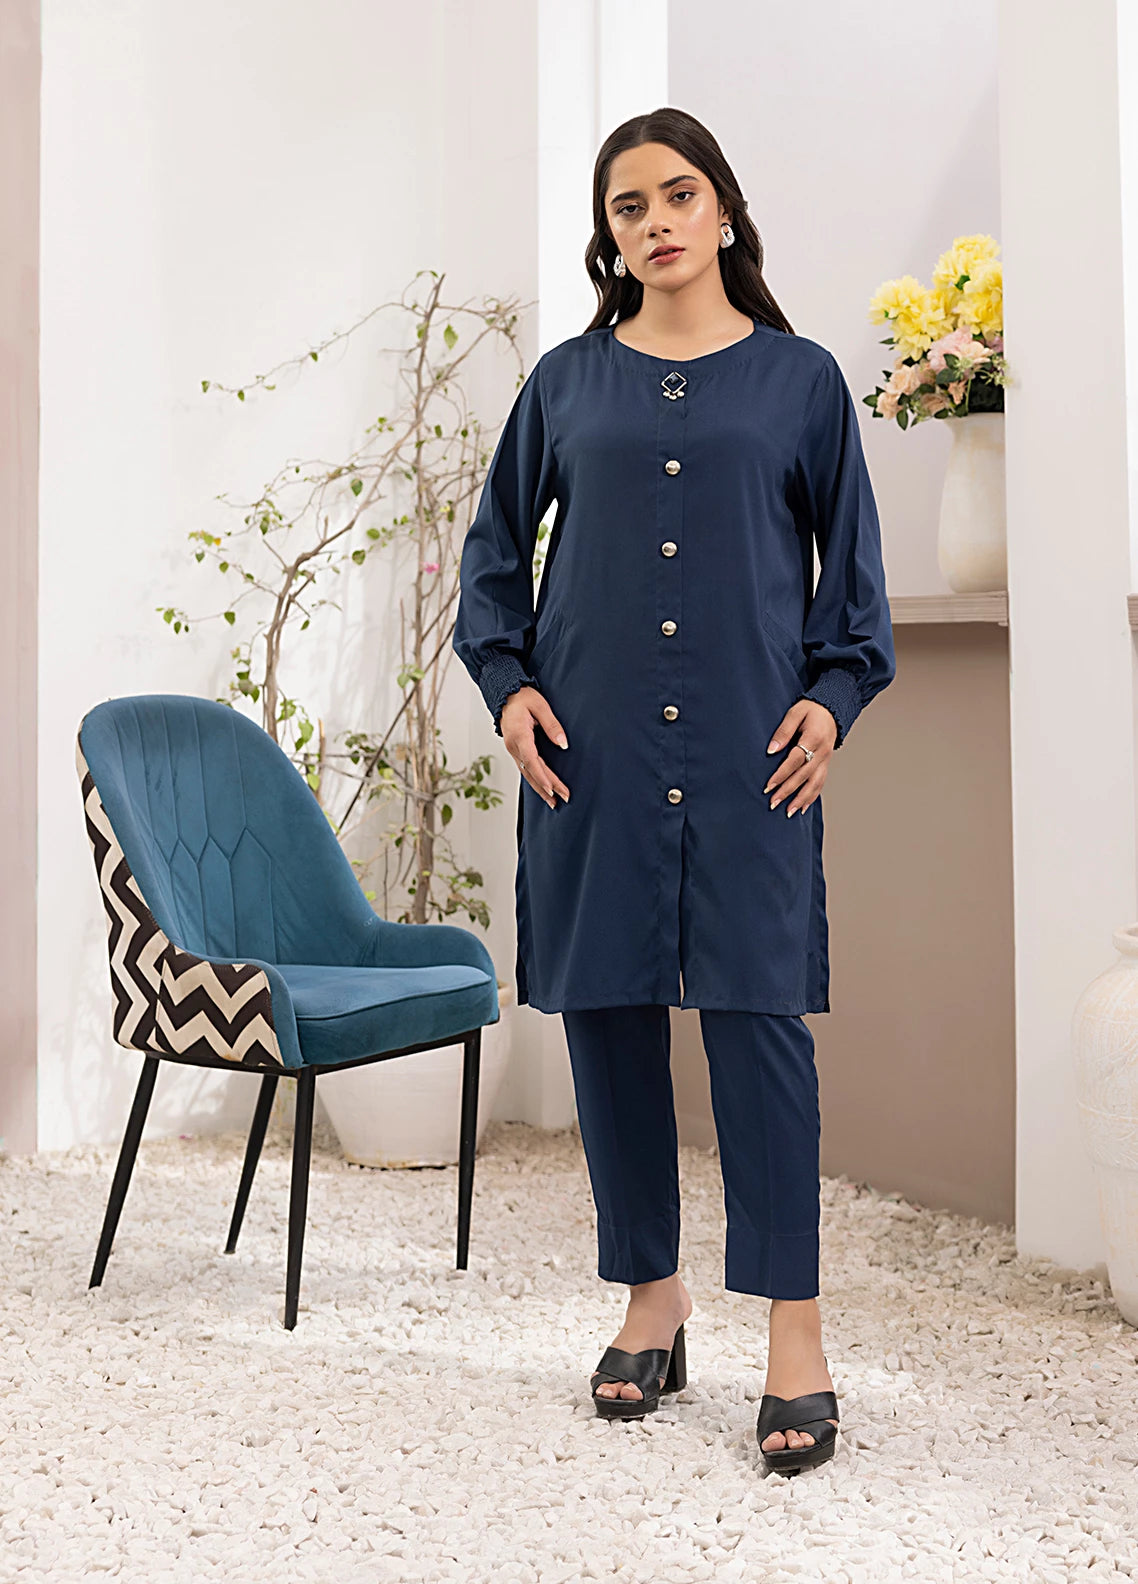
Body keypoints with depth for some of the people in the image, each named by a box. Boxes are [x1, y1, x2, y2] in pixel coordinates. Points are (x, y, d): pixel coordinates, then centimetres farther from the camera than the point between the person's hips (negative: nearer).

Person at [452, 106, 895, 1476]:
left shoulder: (798, 377, 6)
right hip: (593, 747, 2)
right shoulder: (567, 382, 10)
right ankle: (651, 1298, 20)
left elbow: (851, 562, 10)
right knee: (609, 1015, 5)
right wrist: (506, 682, 3)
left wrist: (833, 696, -3)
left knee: (757, 1011, -7)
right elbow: (495, 546, 16)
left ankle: (794, 1333, -1)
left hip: (748, 750, -2)